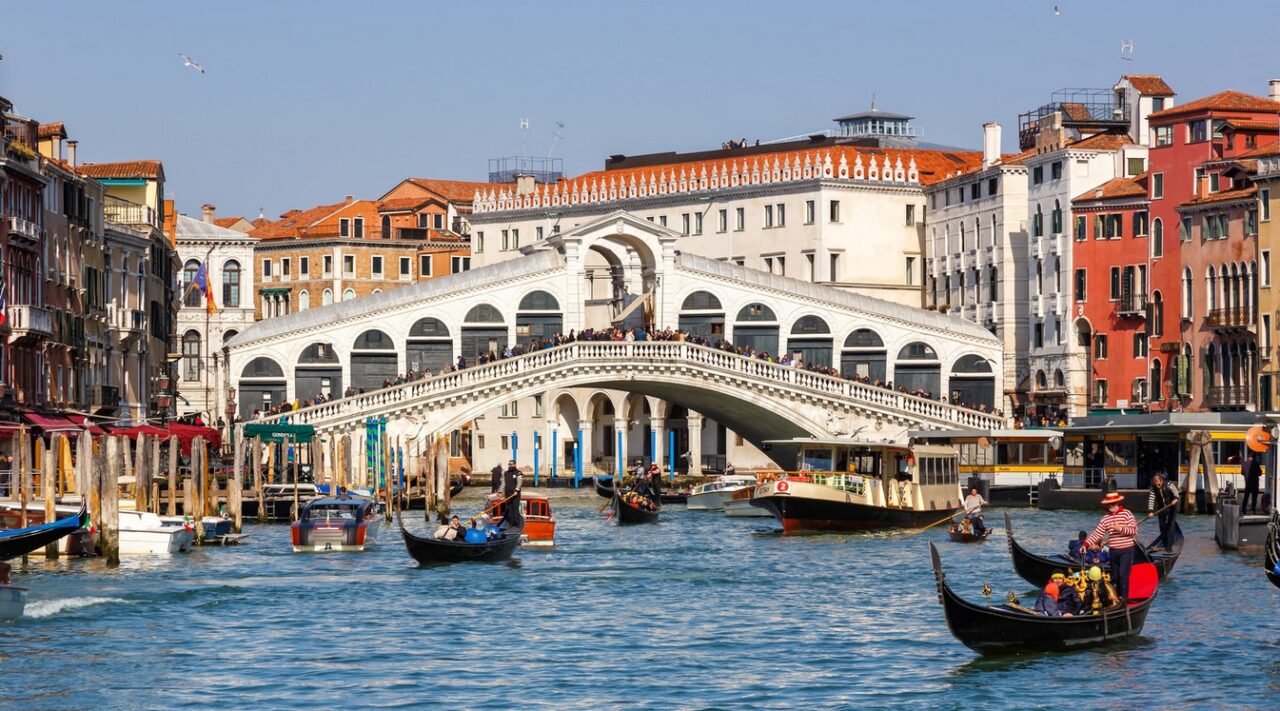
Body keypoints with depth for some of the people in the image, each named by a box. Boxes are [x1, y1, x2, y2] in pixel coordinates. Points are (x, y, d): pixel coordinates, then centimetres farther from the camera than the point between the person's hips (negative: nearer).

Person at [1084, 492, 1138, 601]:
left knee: (1123, 575, -14)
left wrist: (1121, 529, -22)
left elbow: (1134, 530, -10)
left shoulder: (1126, 514, -5)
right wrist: (1086, 544, -8)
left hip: (1126, 550, -5)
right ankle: (1117, 597, 22)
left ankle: (1124, 598, -9)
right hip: (1113, 551, 5)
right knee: (1115, 576, 11)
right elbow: (1096, 533, 4)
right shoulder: (1106, 519, 8)